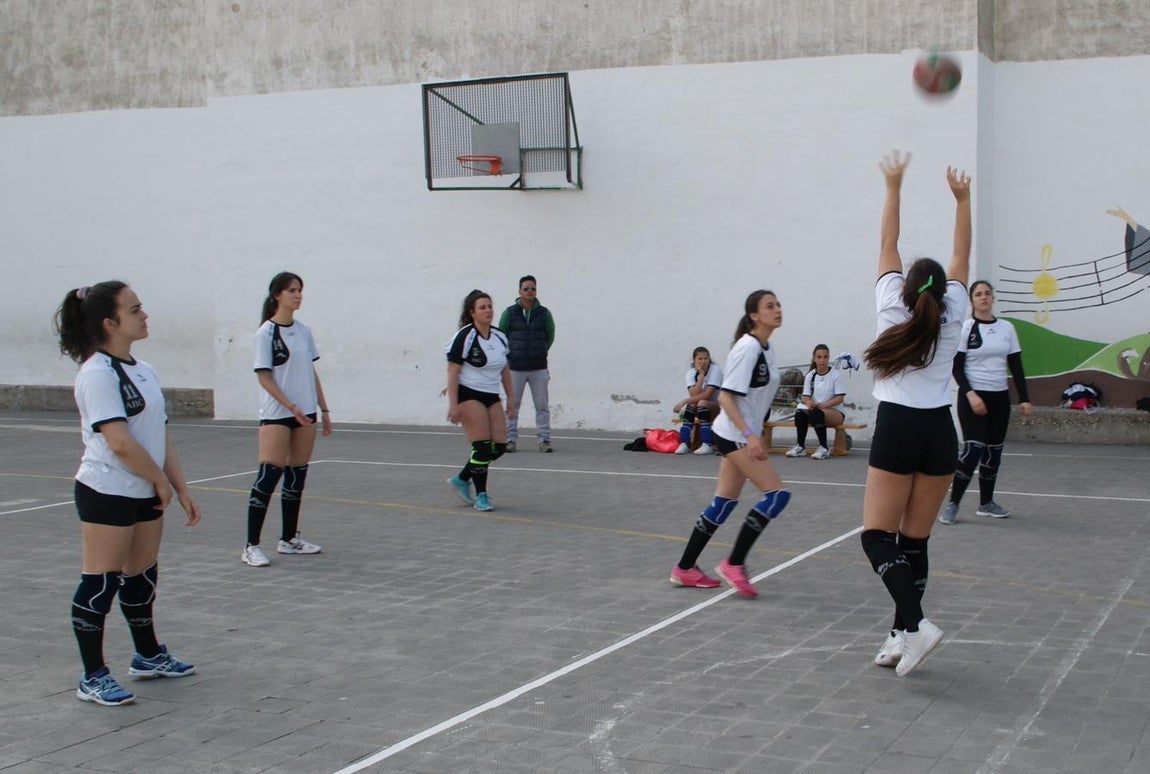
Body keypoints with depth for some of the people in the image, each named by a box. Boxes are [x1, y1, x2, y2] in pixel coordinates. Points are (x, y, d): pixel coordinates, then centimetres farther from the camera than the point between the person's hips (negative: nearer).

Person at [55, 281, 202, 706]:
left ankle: (148, 655, 34)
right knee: (100, 583, -1)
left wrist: (181, 489, 11)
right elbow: (120, 443, -22)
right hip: (106, 494, -8)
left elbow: (160, 437, 14)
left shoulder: (143, 371, 11)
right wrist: (161, 480, -11)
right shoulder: (98, 373, -16)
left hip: (145, 494, 8)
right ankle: (93, 677, 8)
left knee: (142, 576, 19)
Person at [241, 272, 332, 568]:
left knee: (296, 477, 10)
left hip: (305, 414, 6)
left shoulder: (304, 331, 10)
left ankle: (289, 538, 21)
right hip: (276, 415, -6)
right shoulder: (266, 332, -8)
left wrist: (323, 409, 13)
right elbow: (264, 376, -11)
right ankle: (251, 547, -7)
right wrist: (291, 406, -19)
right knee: (268, 476, -10)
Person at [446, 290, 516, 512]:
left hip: (491, 396, 7)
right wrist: (453, 404, -19)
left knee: (499, 446, 1)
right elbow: (452, 372, -13)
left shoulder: (500, 337, 9)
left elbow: (505, 370, 18)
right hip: (469, 395, -7)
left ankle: (461, 479, 19)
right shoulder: (464, 337, -11)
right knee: (483, 446, -10)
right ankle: (480, 496, 3)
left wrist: (510, 399, 15)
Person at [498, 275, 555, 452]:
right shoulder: (509, 313, -1)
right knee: (512, 406, 4)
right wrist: (511, 354, 11)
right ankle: (511, 440, 12)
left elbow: (550, 337, 14)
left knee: (542, 406, 3)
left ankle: (544, 440, 9)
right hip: (515, 368, 0)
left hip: (539, 368, 1)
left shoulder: (544, 313, 2)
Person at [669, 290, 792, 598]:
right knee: (776, 493, -13)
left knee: (723, 503, 11)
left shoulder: (765, 349, 10)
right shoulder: (747, 348, -17)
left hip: (742, 436, 9)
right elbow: (725, 397, -20)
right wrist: (750, 435, -25)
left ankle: (685, 569, 17)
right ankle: (734, 563, -7)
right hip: (734, 435, -9)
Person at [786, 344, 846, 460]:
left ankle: (824, 448, -28)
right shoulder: (810, 376, 7)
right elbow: (806, 397, 4)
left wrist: (823, 405, -23)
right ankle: (800, 446, -18)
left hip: (834, 412, -4)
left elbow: (840, 398, -9)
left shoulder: (835, 374, -4)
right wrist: (809, 403, -21)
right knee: (800, 413, -29)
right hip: (815, 409, 4)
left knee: (816, 413, -36)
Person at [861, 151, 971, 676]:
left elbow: (887, 246, 9)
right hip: (939, 432, 3)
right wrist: (962, 199, 21)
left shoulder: (892, 307, 0)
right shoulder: (952, 314, 6)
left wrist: (894, 187, 15)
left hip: (897, 429, -3)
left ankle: (914, 622, -21)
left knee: (877, 535, -2)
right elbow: (962, 258, 17)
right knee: (915, 540, 8)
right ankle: (902, 636, 7)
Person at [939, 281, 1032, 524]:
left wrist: (1024, 398, 3)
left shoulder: (1006, 328, 8)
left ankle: (986, 502, 22)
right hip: (972, 397, -5)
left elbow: (1016, 366, 9)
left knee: (993, 451, 9)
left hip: (999, 397, 5)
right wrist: (971, 394, -19)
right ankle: (952, 504, -8)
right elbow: (957, 368, -7)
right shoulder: (966, 328, -4)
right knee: (973, 450, -15)